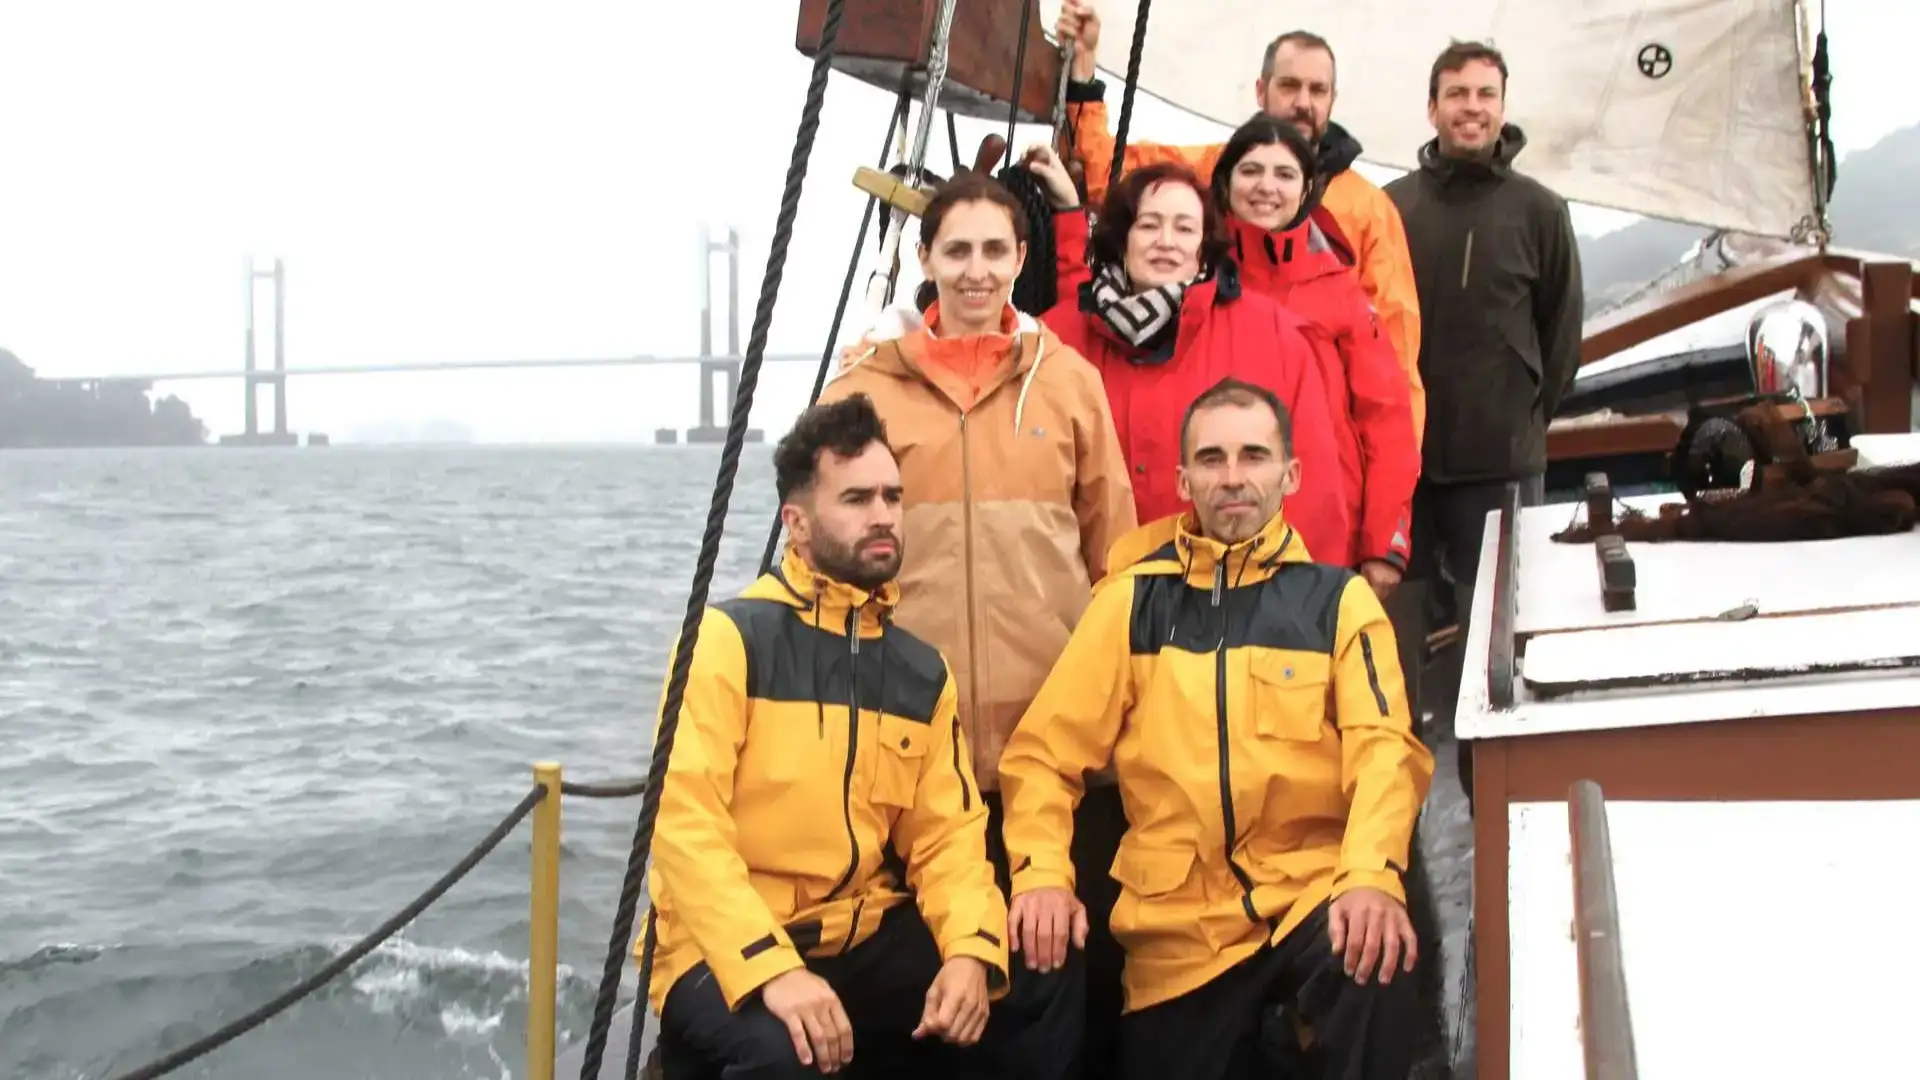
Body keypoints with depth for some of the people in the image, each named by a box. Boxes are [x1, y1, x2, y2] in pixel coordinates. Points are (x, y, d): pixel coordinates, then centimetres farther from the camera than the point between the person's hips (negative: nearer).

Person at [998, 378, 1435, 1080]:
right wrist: (1042, 874, -16)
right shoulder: (1134, 599, 8)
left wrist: (1371, 876, -28)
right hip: (1177, 923, 2)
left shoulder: (1338, 599, 6)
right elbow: (1045, 750, 3)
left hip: (1309, 893, -2)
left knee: (1377, 966, -32)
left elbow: (1384, 749, -8)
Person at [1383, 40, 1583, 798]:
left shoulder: (1537, 211, 1)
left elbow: (1562, 330, 8)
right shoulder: (1389, 208, 1)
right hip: (1399, 452, 1)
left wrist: (1531, 417, 6)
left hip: (1501, 460, -1)